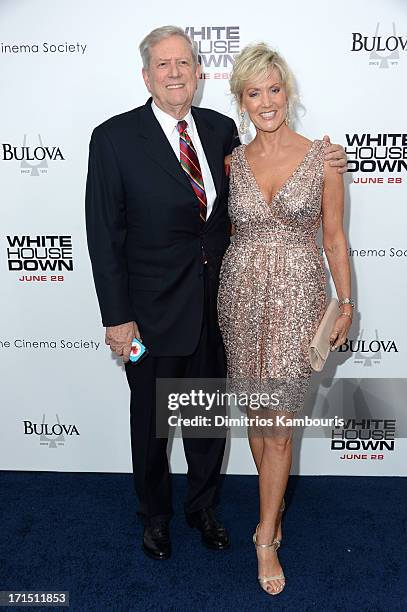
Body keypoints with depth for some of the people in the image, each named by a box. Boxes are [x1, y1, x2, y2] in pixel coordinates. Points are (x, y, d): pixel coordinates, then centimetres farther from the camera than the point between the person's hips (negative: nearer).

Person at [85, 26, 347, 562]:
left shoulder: (221, 129, 2)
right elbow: (105, 235, -10)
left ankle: (203, 506, 46)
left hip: (214, 305, 4)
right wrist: (117, 317, -12)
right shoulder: (114, 138, -10)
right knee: (151, 420, 16)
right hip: (153, 309, -3)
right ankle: (155, 514, 43)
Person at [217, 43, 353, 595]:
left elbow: (334, 238, 2)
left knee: (278, 421, 0)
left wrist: (346, 304, 3)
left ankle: (265, 539, 18)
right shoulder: (232, 161, 5)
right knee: (257, 413, 13)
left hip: (297, 297, -2)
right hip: (242, 294, 3)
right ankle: (274, 504, 37)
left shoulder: (322, 156, -1)